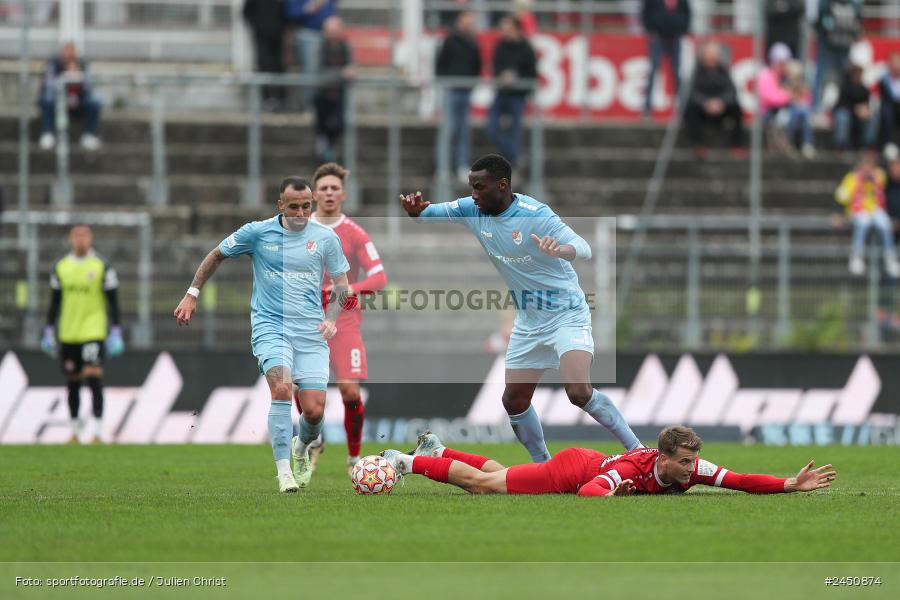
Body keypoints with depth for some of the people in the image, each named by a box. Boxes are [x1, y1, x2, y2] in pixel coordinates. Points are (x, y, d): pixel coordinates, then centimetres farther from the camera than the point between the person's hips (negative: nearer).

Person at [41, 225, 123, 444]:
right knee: (72, 383, 9)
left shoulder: (102, 267, -1)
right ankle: (75, 429, 22)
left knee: (94, 378, -14)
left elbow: (113, 302, 0)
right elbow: (54, 302, 14)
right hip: (67, 333, 4)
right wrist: (48, 333, 11)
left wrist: (116, 333, -5)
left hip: (94, 333, -4)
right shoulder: (60, 267, 8)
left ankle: (97, 430, -12)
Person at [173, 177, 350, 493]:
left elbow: (341, 282, 12)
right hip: (269, 326, -2)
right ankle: (283, 470, -24)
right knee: (282, 388, -28)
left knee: (314, 411, -6)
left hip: (311, 333, 2)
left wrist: (331, 319, -4)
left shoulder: (326, 238, 2)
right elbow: (216, 256, 13)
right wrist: (192, 294, 9)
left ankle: (302, 448, 31)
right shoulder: (257, 232, -1)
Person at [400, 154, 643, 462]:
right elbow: (429, 212, 0)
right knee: (514, 401, 7)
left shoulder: (535, 214, -24)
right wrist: (415, 209, -25)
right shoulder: (473, 210, -5)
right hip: (528, 320, 7)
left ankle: (636, 450, -12)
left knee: (579, 393, -25)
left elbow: (583, 248, -32)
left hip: (566, 314, -7)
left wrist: (559, 249, -55)